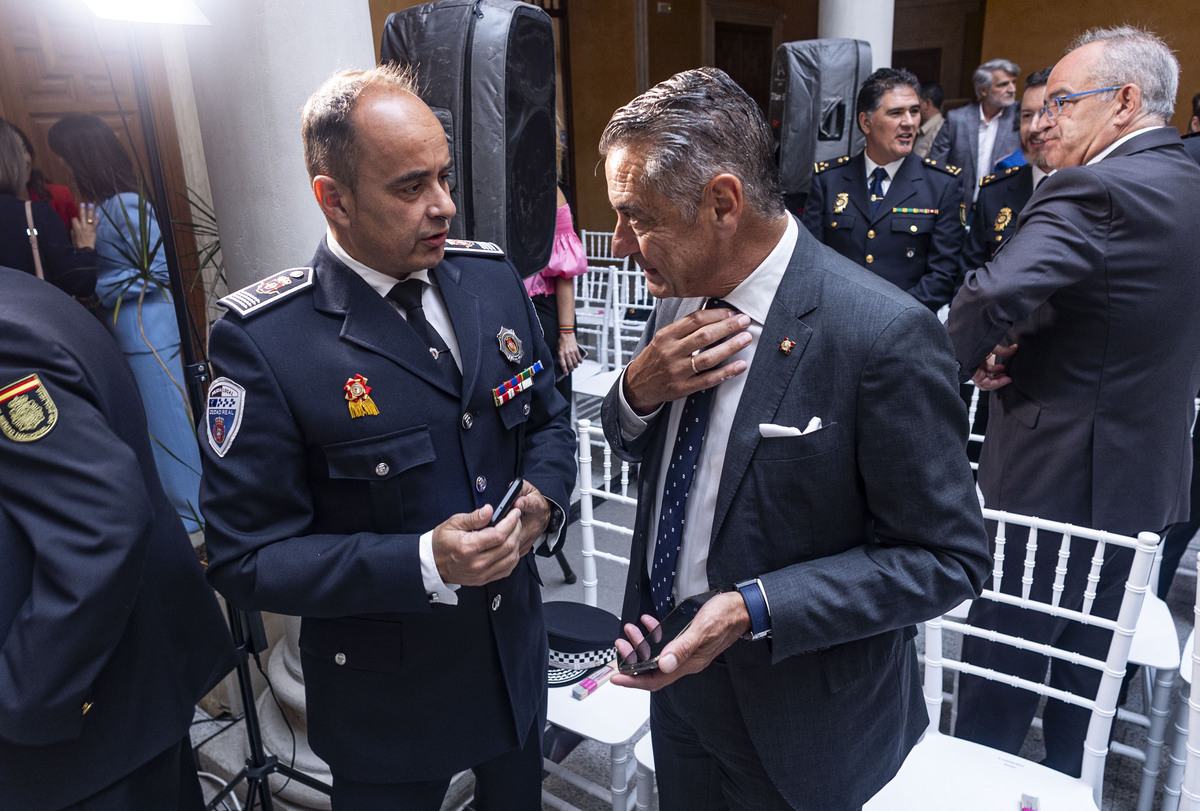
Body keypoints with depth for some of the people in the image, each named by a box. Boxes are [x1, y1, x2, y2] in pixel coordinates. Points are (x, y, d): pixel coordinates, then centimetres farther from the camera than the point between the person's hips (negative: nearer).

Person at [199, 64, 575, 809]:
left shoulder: (493, 278, -5)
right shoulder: (265, 340, -22)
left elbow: (548, 416, 7)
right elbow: (248, 558, -18)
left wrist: (543, 498, -14)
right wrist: (423, 563, -29)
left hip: (518, 655, 5)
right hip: (388, 702, -4)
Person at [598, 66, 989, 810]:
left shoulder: (884, 336, -27)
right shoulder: (681, 295, -6)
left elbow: (948, 559, -20)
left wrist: (755, 609, -29)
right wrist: (637, 392, -17)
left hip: (794, 725, -5)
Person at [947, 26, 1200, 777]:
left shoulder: (1094, 190, -20)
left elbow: (991, 295, -37)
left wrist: (974, 356, -16)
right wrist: (1021, 349, -2)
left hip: (1056, 485, -9)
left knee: (998, 680, 8)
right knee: (1088, 682, 24)